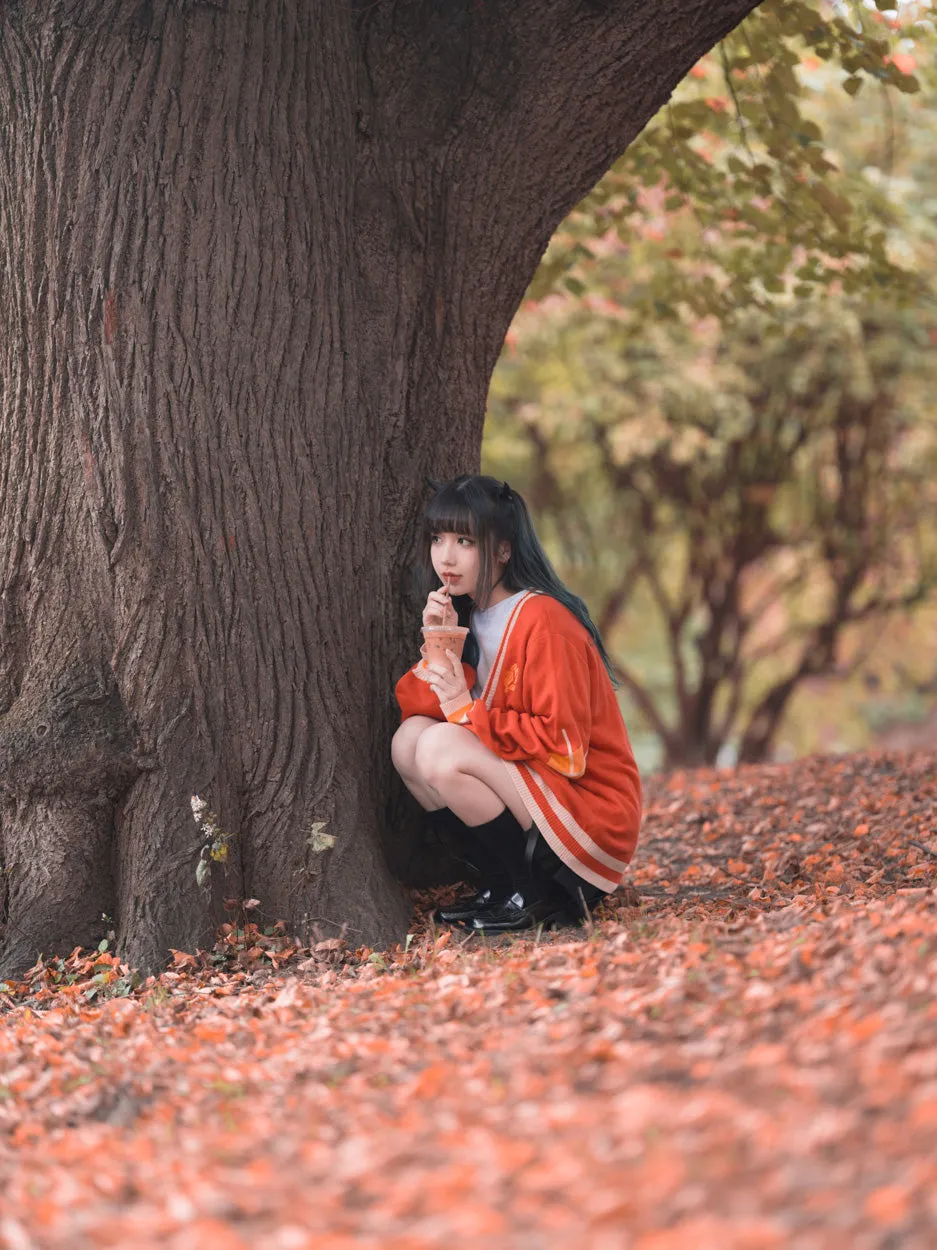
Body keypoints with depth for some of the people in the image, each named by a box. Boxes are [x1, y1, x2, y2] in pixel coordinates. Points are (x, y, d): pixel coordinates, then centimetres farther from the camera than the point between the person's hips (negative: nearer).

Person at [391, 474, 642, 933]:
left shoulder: (542, 620, -18)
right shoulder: (471, 617, 9)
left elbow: (564, 745, -22)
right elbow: (413, 706, 4)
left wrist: (468, 712, -19)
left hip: (592, 815, -9)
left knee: (441, 748, -24)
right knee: (408, 740, -3)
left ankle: (536, 896, -10)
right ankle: (499, 888, 1)